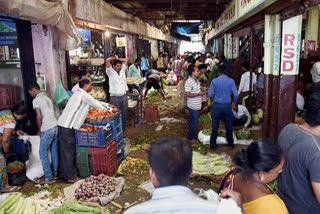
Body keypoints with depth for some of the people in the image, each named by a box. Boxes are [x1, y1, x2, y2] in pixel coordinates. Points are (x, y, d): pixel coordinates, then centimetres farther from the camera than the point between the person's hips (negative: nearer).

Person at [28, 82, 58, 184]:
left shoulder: (36, 100, -6)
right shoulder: (47, 97, 18)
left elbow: (39, 117, -12)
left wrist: (39, 130, 1)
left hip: (47, 129, -8)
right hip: (55, 126, 8)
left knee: (43, 153, 1)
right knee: (54, 151, 13)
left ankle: (48, 177, 4)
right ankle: (54, 173, 22)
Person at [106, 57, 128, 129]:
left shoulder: (122, 70, 12)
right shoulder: (111, 72, -2)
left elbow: (126, 59, 18)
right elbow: (107, 60, -13)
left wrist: (117, 59, 14)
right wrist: (114, 58, 5)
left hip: (124, 96, 5)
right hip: (114, 97, -5)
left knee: (124, 114, 8)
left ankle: (122, 129, 21)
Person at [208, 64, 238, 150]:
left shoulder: (214, 81, -6)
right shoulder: (231, 81, -6)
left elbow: (210, 94, -7)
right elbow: (236, 94, -7)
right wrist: (234, 102, 12)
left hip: (217, 105, 0)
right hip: (227, 106, 1)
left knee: (215, 126, 9)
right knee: (228, 125, 15)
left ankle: (213, 144, 15)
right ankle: (230, 143, 28)